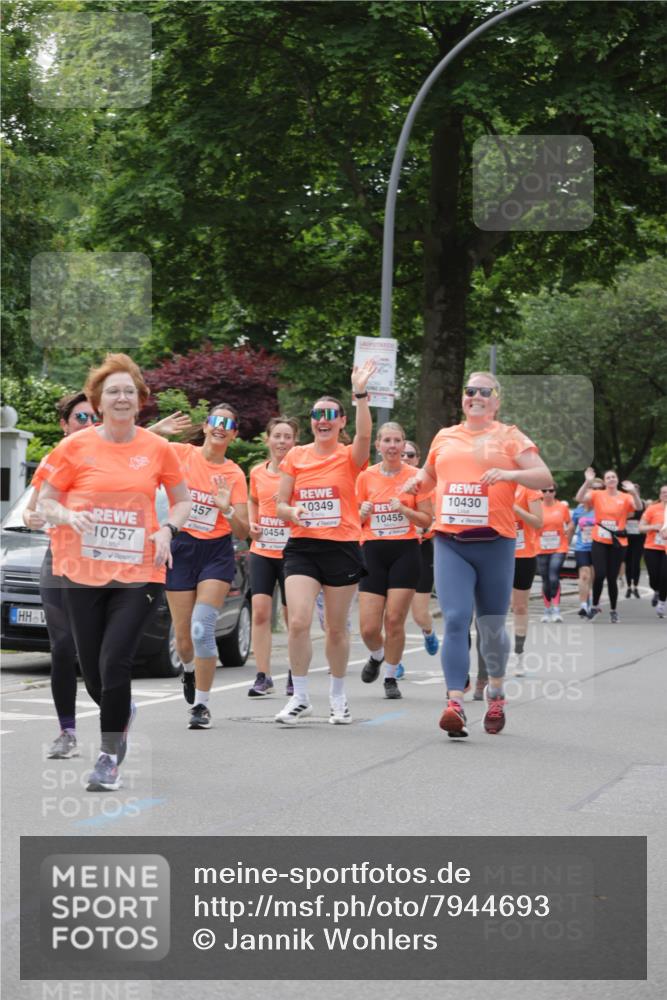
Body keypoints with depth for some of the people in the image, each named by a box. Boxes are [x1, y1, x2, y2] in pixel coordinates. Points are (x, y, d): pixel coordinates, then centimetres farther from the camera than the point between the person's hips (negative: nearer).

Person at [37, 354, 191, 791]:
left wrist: (168, 529, -5)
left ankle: (110, 754, 0)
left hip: (138, 573, -1)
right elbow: (45, 501, 5)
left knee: (115, 661, -14)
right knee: (92, 668, 8)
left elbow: (182, 500, 14)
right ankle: (122, 712, 42)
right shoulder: (76, 447, 0)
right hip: (83, 572, 1)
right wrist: (67, 516, -16)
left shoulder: (158, 449, 2)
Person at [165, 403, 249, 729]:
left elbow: (243, 532, -2)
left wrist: (227, 509, -21)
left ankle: (201, 705, -6)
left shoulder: (234, 474, 0)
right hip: (181, 548, 1)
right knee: (183, 636, 5)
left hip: (217, 552, -1)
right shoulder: (181, 454, 0)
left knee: (202, 628, -17)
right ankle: (190, 669, 42)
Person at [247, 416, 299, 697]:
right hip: (261, 550, 3)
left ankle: (295, 676, 18)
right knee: (260, 610, -7)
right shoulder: (257, 473, 7)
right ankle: (263, 676, -2)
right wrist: (252, 523, 8)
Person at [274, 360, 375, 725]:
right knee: (298, 622, -12)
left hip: (342, 548, -1)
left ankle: (338, 696, 25)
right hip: (302, 546, 1)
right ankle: (300, 698, -1)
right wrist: (291, 512, -15)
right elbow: (280, 504, 9)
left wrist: (360, 394, -36)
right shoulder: (296, 456, 6)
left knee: (336, 628, 8)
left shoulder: (349, 457, -1)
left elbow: (364, 435, -24)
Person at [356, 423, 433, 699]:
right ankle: (377, 655, 30)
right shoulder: (366, 476, 5)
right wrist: (363, 512, -9)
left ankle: (390, 677, 15)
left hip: (405, 552, -1)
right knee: (368, 627, -4)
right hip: (373, 552, 1)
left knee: (394, 620, -5)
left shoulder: (414, 476, 0)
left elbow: (427, 520, 1)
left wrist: (404, 509, -16)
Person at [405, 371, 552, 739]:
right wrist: (418, 481, 8)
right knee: (455, 620, -13)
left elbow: (545, 478, -4)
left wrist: (510, 474, -21)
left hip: (494, 543, -2)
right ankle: (455, 704, -19)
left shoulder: (510, 437, 4)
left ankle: (495, 691, 34)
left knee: (491, 626, 9)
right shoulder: (445, 437, 15)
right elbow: (428, 477, 31)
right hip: (450, 542, 2)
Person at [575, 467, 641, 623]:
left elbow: (638, 507, -16)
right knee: (599, 575, -13)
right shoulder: (597, 495, 1)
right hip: (599, 542, 0)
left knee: (612, 577, 3)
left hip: (618, 543, 0)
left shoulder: (625, 497, 0)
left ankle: (613, 610, 19)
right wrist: (587, 482, -26)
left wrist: (633, 492, -32)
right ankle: (595, 605, 9)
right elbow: (579, 498, -13)